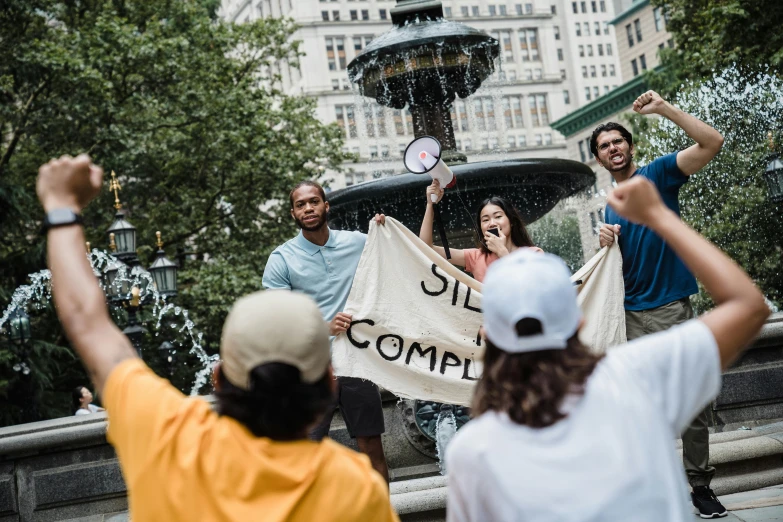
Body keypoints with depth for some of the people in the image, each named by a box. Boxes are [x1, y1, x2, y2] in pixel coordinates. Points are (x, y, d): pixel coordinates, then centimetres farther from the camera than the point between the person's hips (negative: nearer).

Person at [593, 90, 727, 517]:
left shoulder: (658, 174, 1)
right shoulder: (611, 207, 16)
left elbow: (712, 143, -13)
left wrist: (663, 108, -16)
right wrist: (606, 243, 0)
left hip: (672, 308, -5)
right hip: (632, 314, 5)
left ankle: (700, 484, 5)